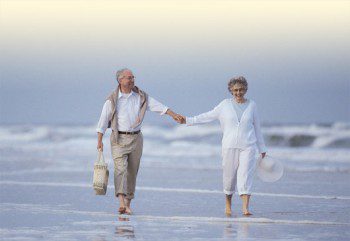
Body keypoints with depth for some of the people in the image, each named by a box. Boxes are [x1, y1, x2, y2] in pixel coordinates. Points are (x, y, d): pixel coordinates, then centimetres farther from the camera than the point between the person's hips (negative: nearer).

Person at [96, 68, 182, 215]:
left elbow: (157, 106, 0)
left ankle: (128, 204, 14)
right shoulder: (112, 100, -3)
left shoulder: (140, 97, 5)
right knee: (120, 168, -18)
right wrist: (99, 141, -9)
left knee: (132, 172, 5)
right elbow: (103, 120, -3)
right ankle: (121, 203, -30)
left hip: (136, 138, 3)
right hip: (119, 139, -3)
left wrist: (173, 114, -12)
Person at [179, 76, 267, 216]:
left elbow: (257, 129, 16)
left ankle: (245, 208, -18)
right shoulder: (226, 104, 6)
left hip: (248, 146, 0)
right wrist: (188, 120, 3)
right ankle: (228, 205, 25)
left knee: (246, 175, -12)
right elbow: (209, 116, 9)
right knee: (229, 176, 4)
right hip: (230, 146, 0)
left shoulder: (251, 105, 9)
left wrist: (262, 149, 18)